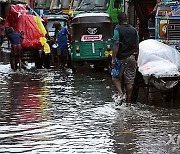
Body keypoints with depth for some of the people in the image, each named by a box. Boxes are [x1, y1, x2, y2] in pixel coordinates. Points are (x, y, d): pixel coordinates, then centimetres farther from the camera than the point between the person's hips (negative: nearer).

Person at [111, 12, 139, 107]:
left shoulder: (118, 30, -8)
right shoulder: (134, 30, 7)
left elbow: (116, 46, -15)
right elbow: (137, 47, 11)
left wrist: (113, 58, -12)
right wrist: (135, 59, 20)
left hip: (121, 58, -4)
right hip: (131, 59, 4)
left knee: (115, 77, 11)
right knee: (129, 81, 8)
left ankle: (120, 93, -12)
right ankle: (128, 101, 10)